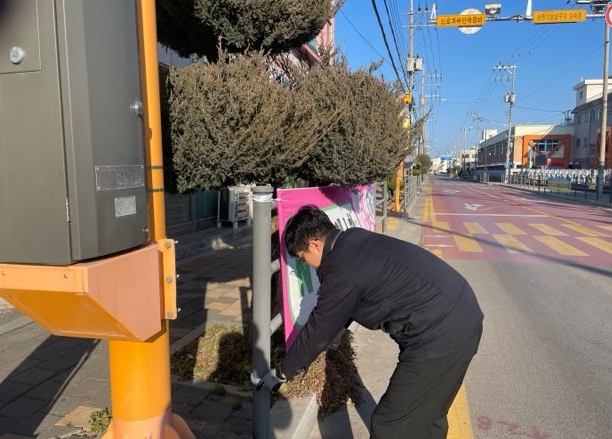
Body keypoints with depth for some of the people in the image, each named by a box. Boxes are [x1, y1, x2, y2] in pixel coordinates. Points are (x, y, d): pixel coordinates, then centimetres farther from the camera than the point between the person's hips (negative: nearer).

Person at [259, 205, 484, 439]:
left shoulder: (342, 272, -19)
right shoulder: (355, 238, 8)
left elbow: (317, 332, -6)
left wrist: (281, 373, 8)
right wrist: (336, 329, 36)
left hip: (439, 336, -10)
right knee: (429, 413, 26)